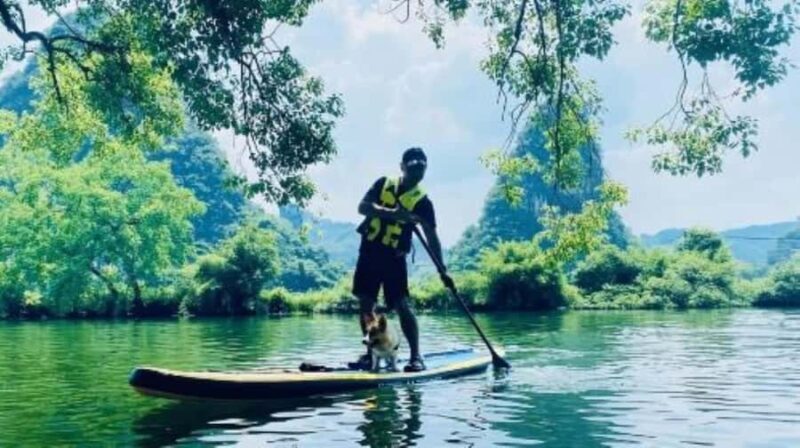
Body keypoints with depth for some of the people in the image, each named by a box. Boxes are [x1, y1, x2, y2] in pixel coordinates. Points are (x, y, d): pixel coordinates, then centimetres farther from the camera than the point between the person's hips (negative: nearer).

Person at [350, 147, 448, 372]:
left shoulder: (423, 202, -3)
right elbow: (362, 206, -10)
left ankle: (416, 356, -7)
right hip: (369, 252, 3)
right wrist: (392, 213, -25)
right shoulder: (383, 184, 3)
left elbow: (432, 237, -4)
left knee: (402, 305, -11)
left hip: (394, 257, -3)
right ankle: (371, 352, 15)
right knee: (365, 303, 5)